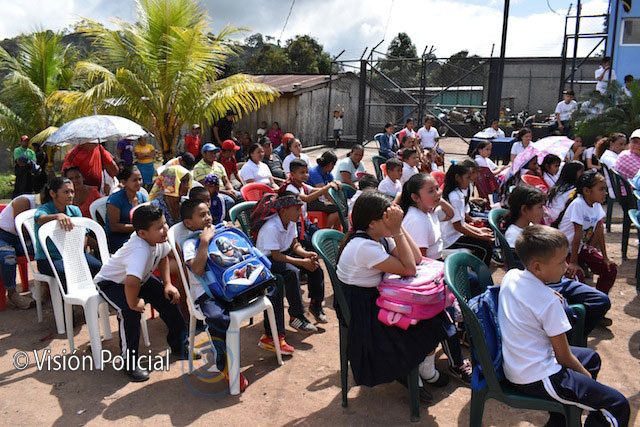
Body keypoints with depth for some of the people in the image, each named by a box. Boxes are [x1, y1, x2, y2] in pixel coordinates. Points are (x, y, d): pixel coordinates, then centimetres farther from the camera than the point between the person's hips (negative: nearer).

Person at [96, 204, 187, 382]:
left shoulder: (157, 238, -19)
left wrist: (168, 284, -3)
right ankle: (130, 362, -10)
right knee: (131, 312, -30)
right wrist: (133, 303, -36)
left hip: (140, 278, 8)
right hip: (110, 282, -8)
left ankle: (179, 345, 19)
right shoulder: (140, 249, -42)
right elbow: (131, 283, -55)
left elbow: (163, 257, 4)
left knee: (169, 297, 0)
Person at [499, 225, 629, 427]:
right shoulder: (548, 303, -24)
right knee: (618, 405, -12)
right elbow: (564, 356, -12)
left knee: (591, 357, 29)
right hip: (536, 378, -9)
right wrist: (585, 374, 6)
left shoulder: (510, 276, -3)